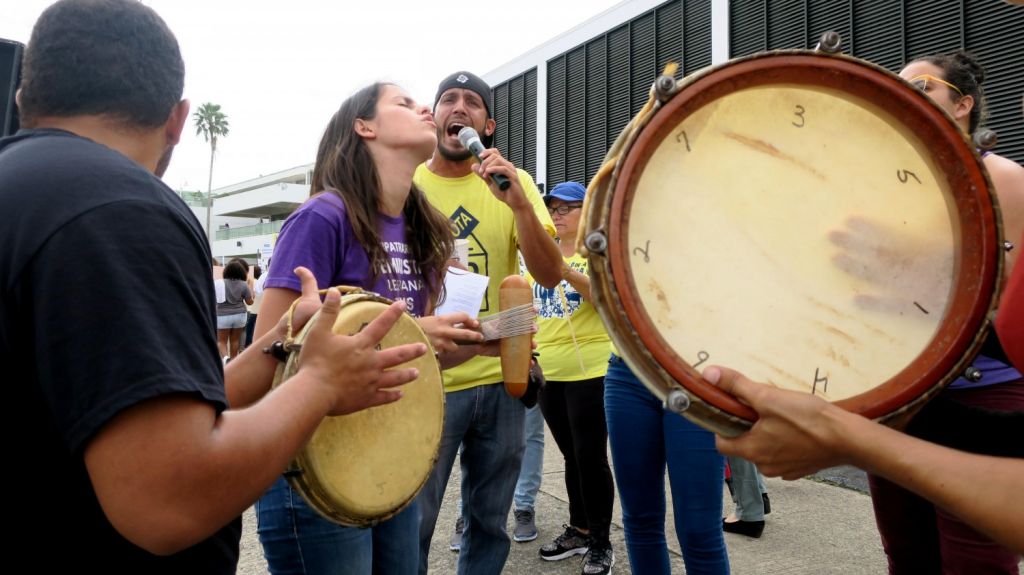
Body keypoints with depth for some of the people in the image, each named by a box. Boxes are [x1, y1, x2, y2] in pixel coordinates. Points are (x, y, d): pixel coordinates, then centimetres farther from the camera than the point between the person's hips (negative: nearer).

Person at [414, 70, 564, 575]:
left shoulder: (513, 183, 2)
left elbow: (550, 275, -8)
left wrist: (518, 202, -22)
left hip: (502, 379, 2)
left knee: (490, 524, 16)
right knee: (410, 530, 6)